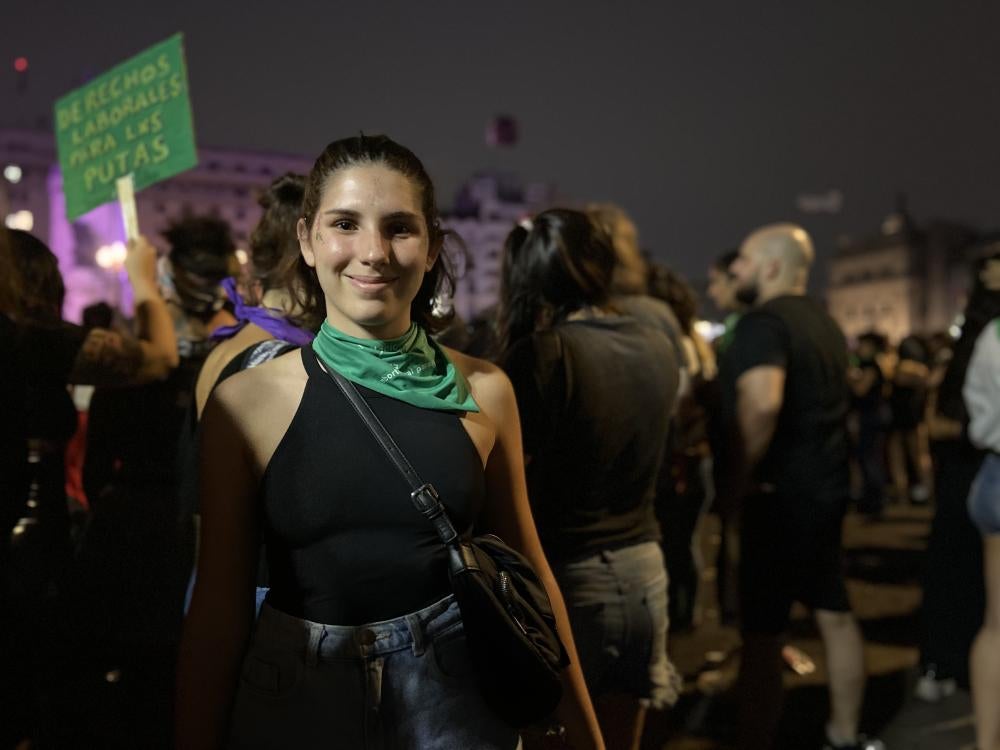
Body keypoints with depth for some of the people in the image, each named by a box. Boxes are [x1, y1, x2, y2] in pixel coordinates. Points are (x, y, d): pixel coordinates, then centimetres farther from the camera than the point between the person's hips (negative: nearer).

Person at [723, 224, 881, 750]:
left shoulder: (763, 322, -17)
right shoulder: (822, 321, 12)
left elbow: (762, 403, -34)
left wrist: (747, 472, -23)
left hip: (780, 493, -9)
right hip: (825, 485, 9)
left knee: (761, 635, -3)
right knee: (835, 616, 18)